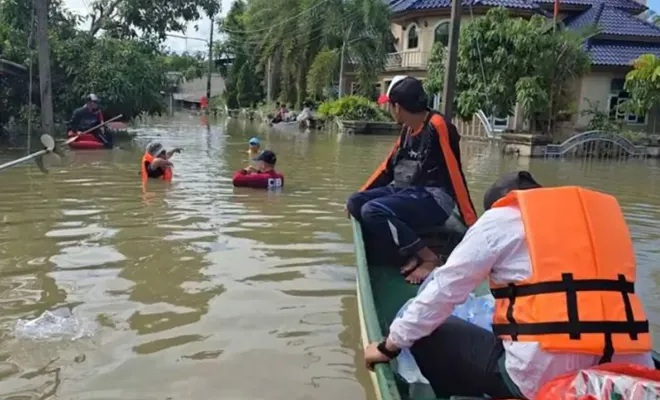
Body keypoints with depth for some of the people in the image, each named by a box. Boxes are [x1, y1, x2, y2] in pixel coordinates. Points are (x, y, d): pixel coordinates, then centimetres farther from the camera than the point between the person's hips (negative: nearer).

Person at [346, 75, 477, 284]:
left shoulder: (437, 126, -16)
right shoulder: (408, 129, 9)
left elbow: (456, 175, -18)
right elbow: (388, 167, 18)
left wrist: (472, 223, -18)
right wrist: (360, 194, 17)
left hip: (434, 199, -9)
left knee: (372, 211, -26)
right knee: (355, 203, -4)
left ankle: (428, 257, -12)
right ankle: (412, 254, -8)